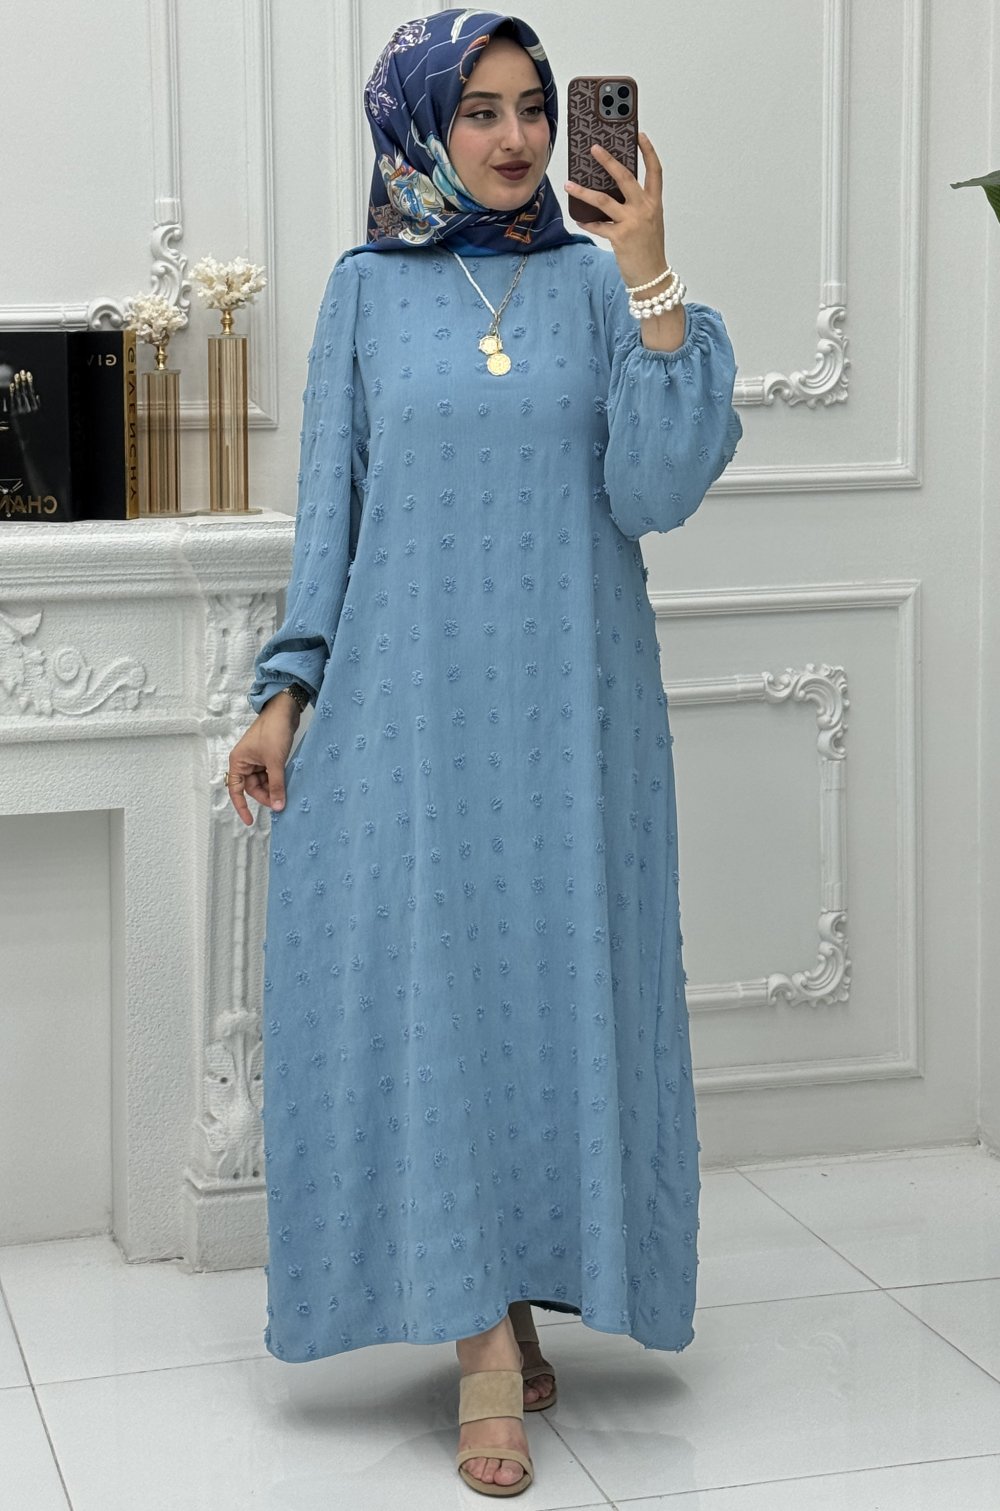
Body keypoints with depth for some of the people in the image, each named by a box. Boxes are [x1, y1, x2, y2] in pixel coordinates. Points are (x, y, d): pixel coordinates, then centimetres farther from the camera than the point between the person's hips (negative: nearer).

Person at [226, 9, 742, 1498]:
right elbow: (330, 502, 7)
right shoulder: (367, 292, 5)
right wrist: (286, 690, -1)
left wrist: (649, 276, -14)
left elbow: (656, 493, -8)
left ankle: (516, 1298, 19)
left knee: (555, 977, 3)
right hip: (404, 701, 0)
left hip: (567, 704, 1)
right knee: (428, 991, -3)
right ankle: (486, 1340, 4)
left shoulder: (598, 285, 4)